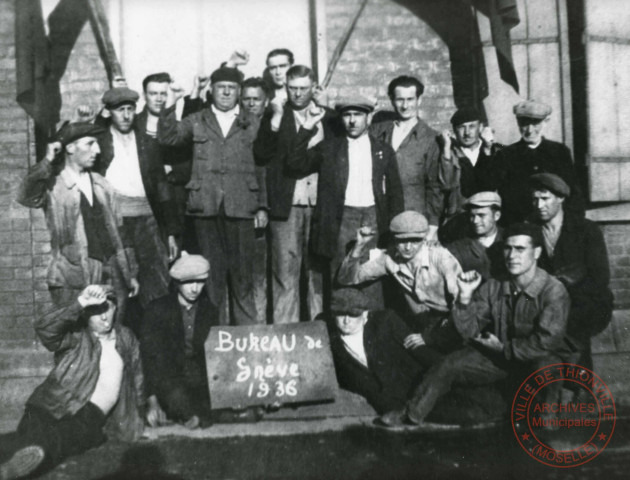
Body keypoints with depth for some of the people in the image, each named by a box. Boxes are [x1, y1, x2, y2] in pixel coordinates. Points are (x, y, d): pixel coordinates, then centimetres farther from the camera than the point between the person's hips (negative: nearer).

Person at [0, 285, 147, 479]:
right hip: (55, 404, 0)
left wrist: (139, 416, 25)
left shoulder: (126, 338, 15)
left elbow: (136, 377, 24)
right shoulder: (75, 335, 3)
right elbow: (44, 328, -18)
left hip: (92, 413, 0)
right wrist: (79, 304, -29)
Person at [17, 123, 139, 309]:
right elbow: (26, 196, -20)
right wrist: (47, 162, -15)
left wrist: (130, 273, 14)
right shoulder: (53, 186, 0)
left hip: (111, 278, 4)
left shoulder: (102, 185, 13)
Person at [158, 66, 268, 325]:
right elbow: (167, 138, -2)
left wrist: (262, 206, 4)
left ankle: (247, 328, 13)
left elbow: (262, 167, 10)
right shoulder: (197, 121, 12)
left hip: (241, 206, 0)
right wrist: (171, 107, -13)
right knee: (211, 271, 4)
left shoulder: (252, 124, 12)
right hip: (206, 206, 0)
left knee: (242, 271, 3)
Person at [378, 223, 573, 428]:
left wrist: (504, 348, -15)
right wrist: (465, 296, -22)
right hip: (499, 356, 5)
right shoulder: (494, 287, -6)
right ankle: (410, 414, 13)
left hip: (540, 359, -5)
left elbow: (545, 342, -25)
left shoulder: (553, 291, -20)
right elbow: (469, 331, -8)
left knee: (546, 365, -39)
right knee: (448, 365, -6)